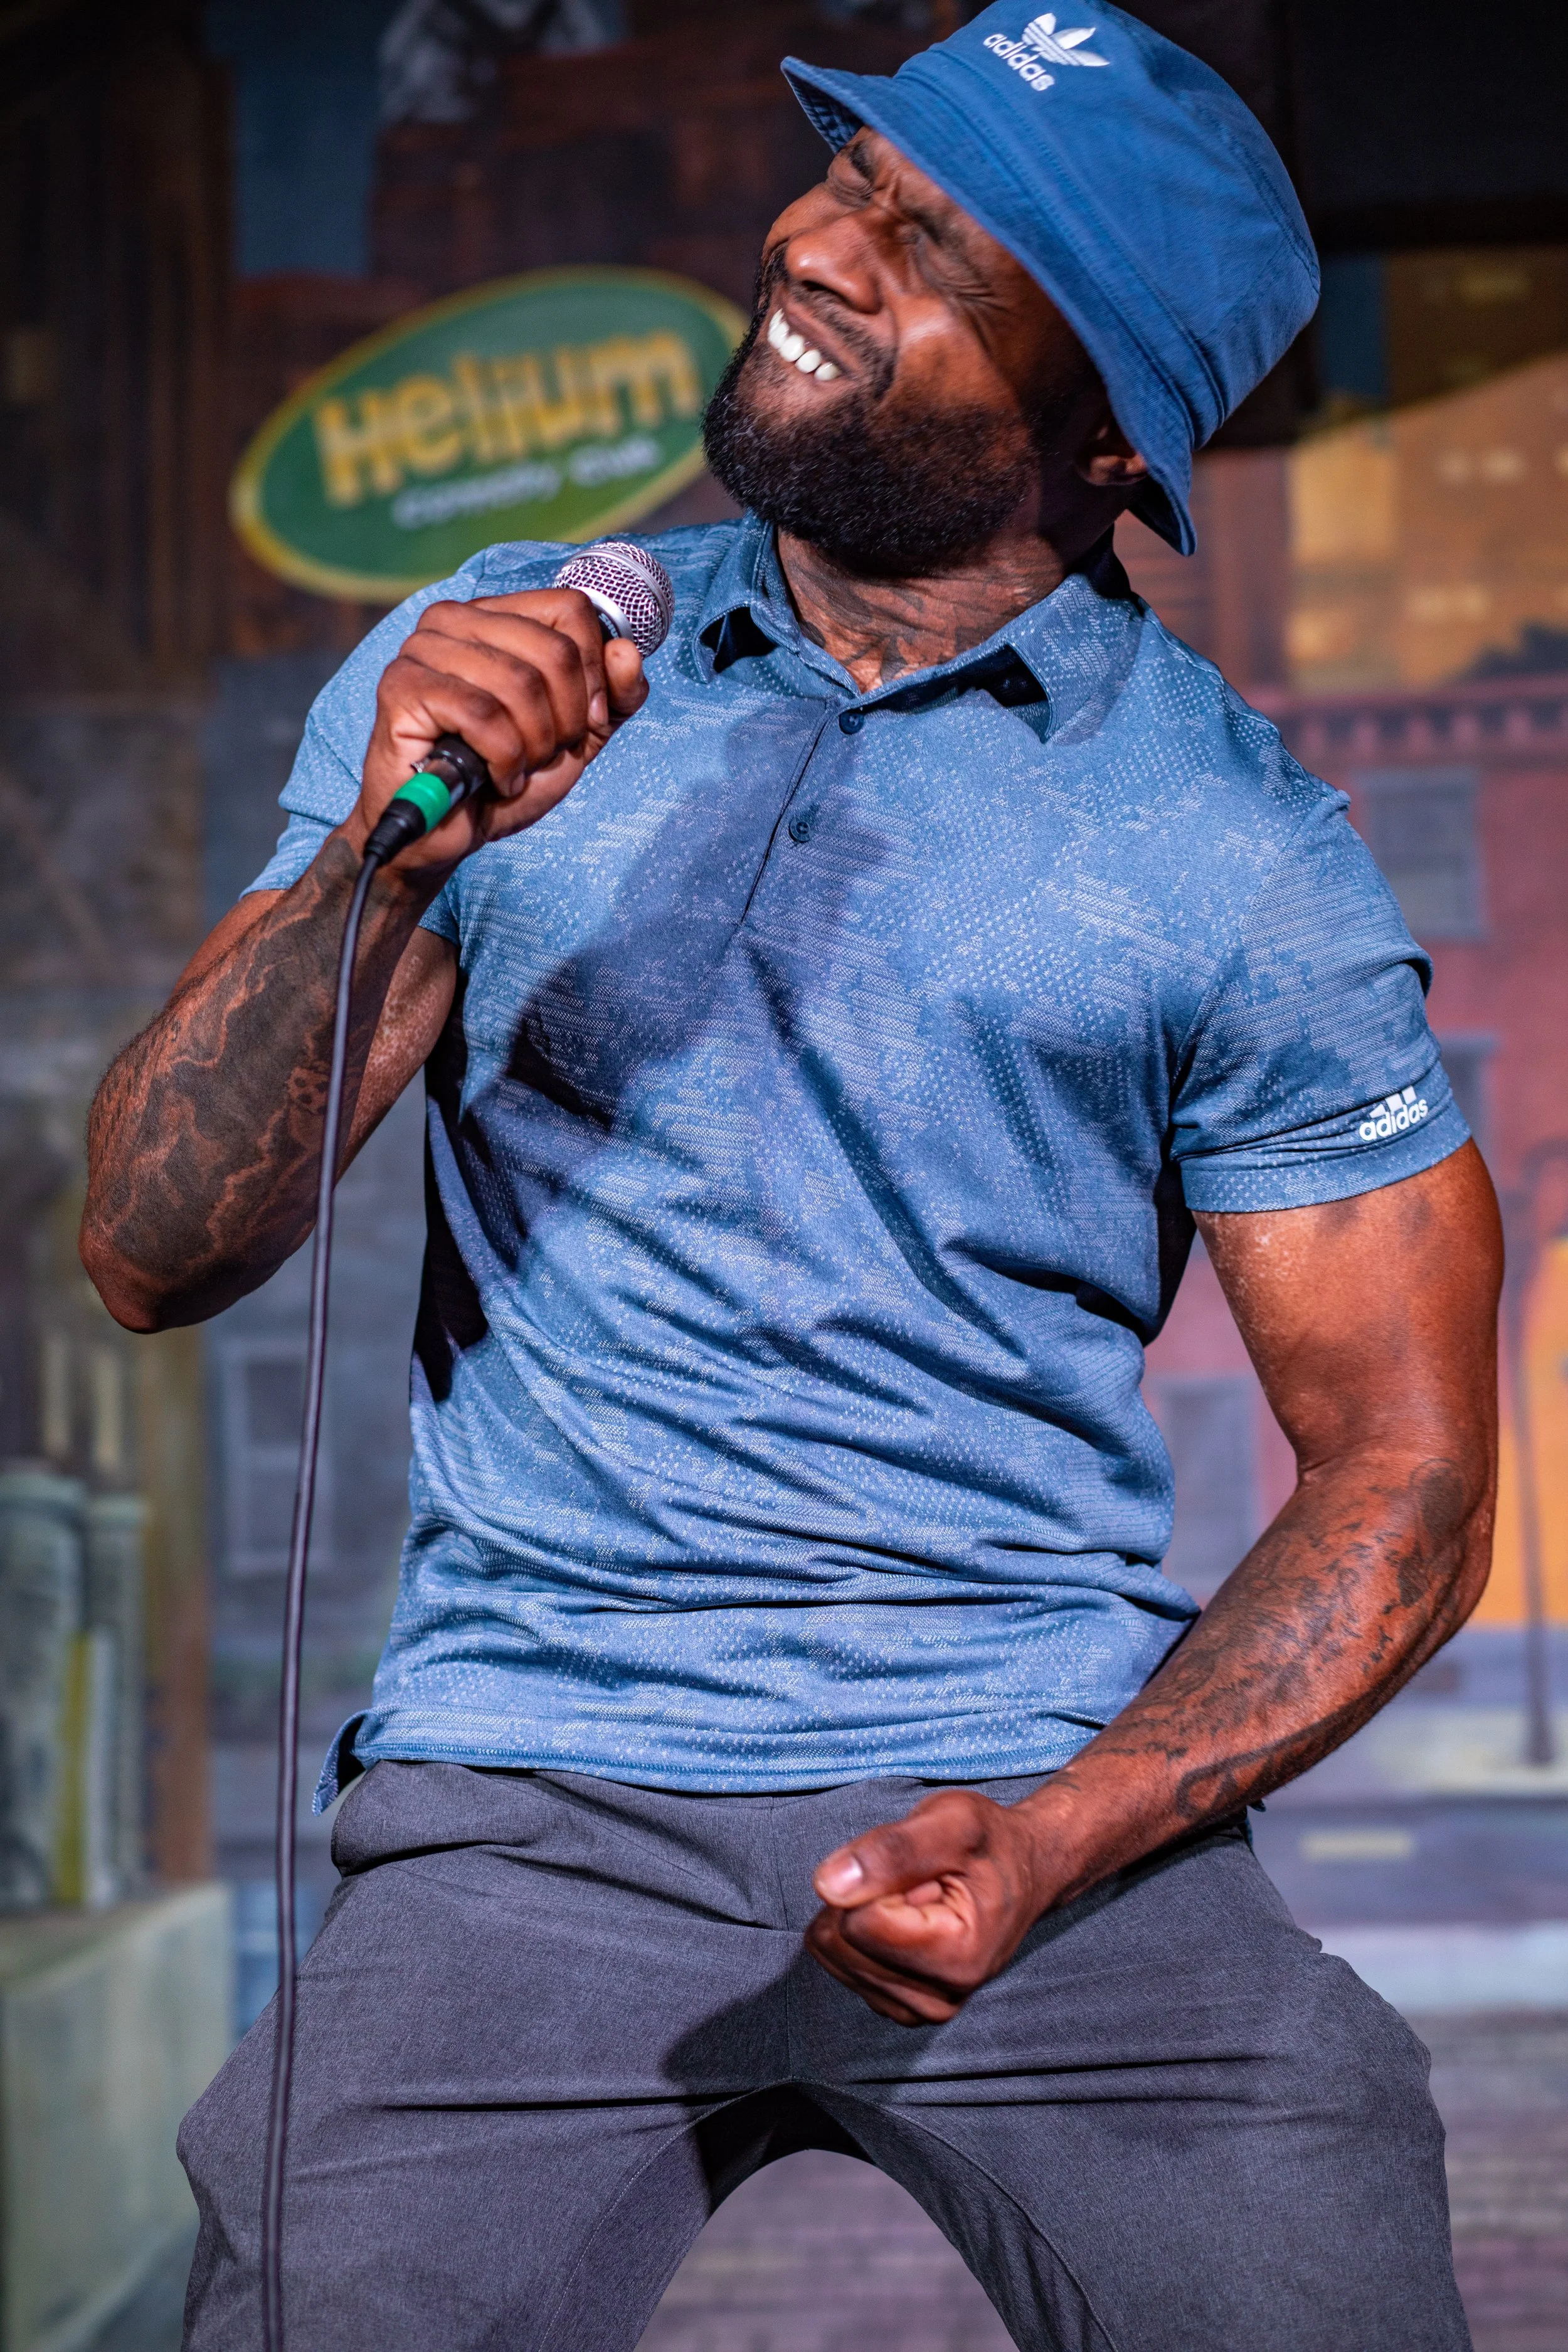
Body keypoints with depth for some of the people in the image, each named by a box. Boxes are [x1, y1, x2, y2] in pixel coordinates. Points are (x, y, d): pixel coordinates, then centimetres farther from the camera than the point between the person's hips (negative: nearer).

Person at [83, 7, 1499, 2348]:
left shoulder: (1245, 862, 0)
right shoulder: (485, 670, 6)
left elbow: (1404, 1478, 2)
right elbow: (157, 1254, 1)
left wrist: (1058, 1842, -13)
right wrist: (381, 863, -16)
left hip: (1042, 1798, 0)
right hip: (533, 1799, 1)